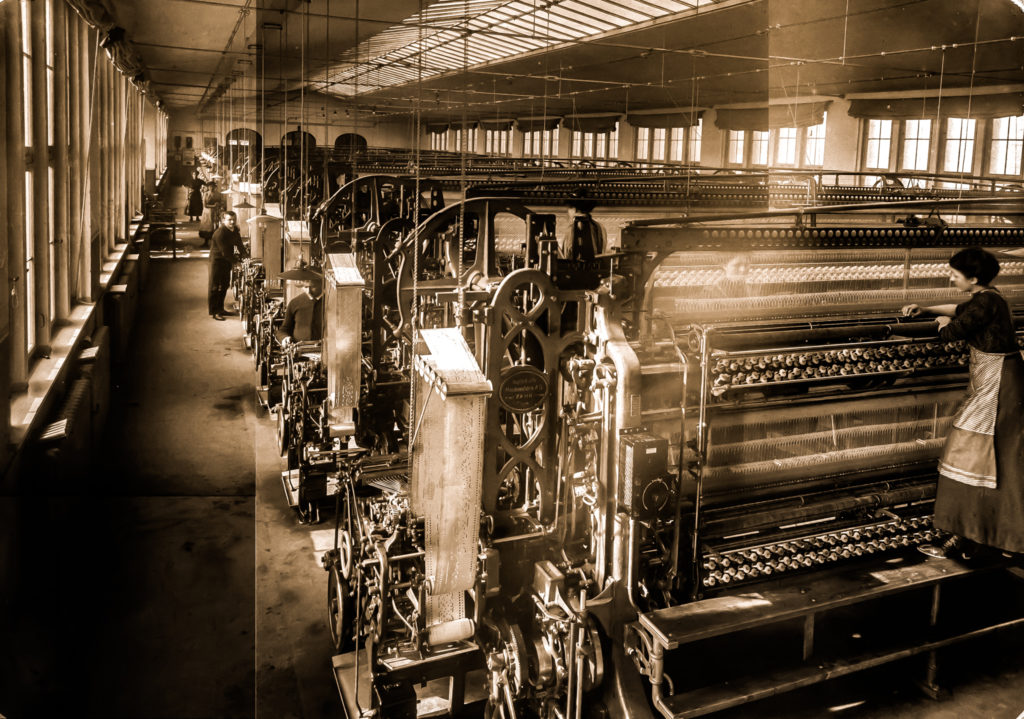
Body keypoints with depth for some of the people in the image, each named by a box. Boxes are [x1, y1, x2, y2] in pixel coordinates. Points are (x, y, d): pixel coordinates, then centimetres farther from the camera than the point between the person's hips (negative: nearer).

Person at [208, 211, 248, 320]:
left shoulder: (235, 230, 4)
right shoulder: (219, 233, -22)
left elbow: (239, 245, 8)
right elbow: (225, 251, -22)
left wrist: (246, 256, -4)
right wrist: (235, 262, -18)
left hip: (227, 260, 9)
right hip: (217, 260, -9)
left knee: (225, 285, 15)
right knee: (215, 287, -4)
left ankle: (220, 309, 27)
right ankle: (213, 312, 0)